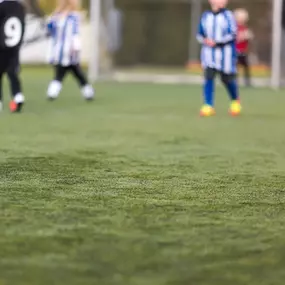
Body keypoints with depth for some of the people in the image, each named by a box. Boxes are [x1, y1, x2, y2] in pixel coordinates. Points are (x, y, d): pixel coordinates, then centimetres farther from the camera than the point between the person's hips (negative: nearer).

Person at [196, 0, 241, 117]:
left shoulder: (228, 15, -6)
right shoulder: (205, 16, 5)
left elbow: (232, 34, -13)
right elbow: (199, 34, 13)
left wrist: (216, 42, -20)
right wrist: (204, 40, -10)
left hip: (225, 52, -2)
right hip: (209, 53, 2)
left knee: (227, 79, 6)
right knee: (208, 76, -11)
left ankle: (235, 101, 33)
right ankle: (208, 106, -10)